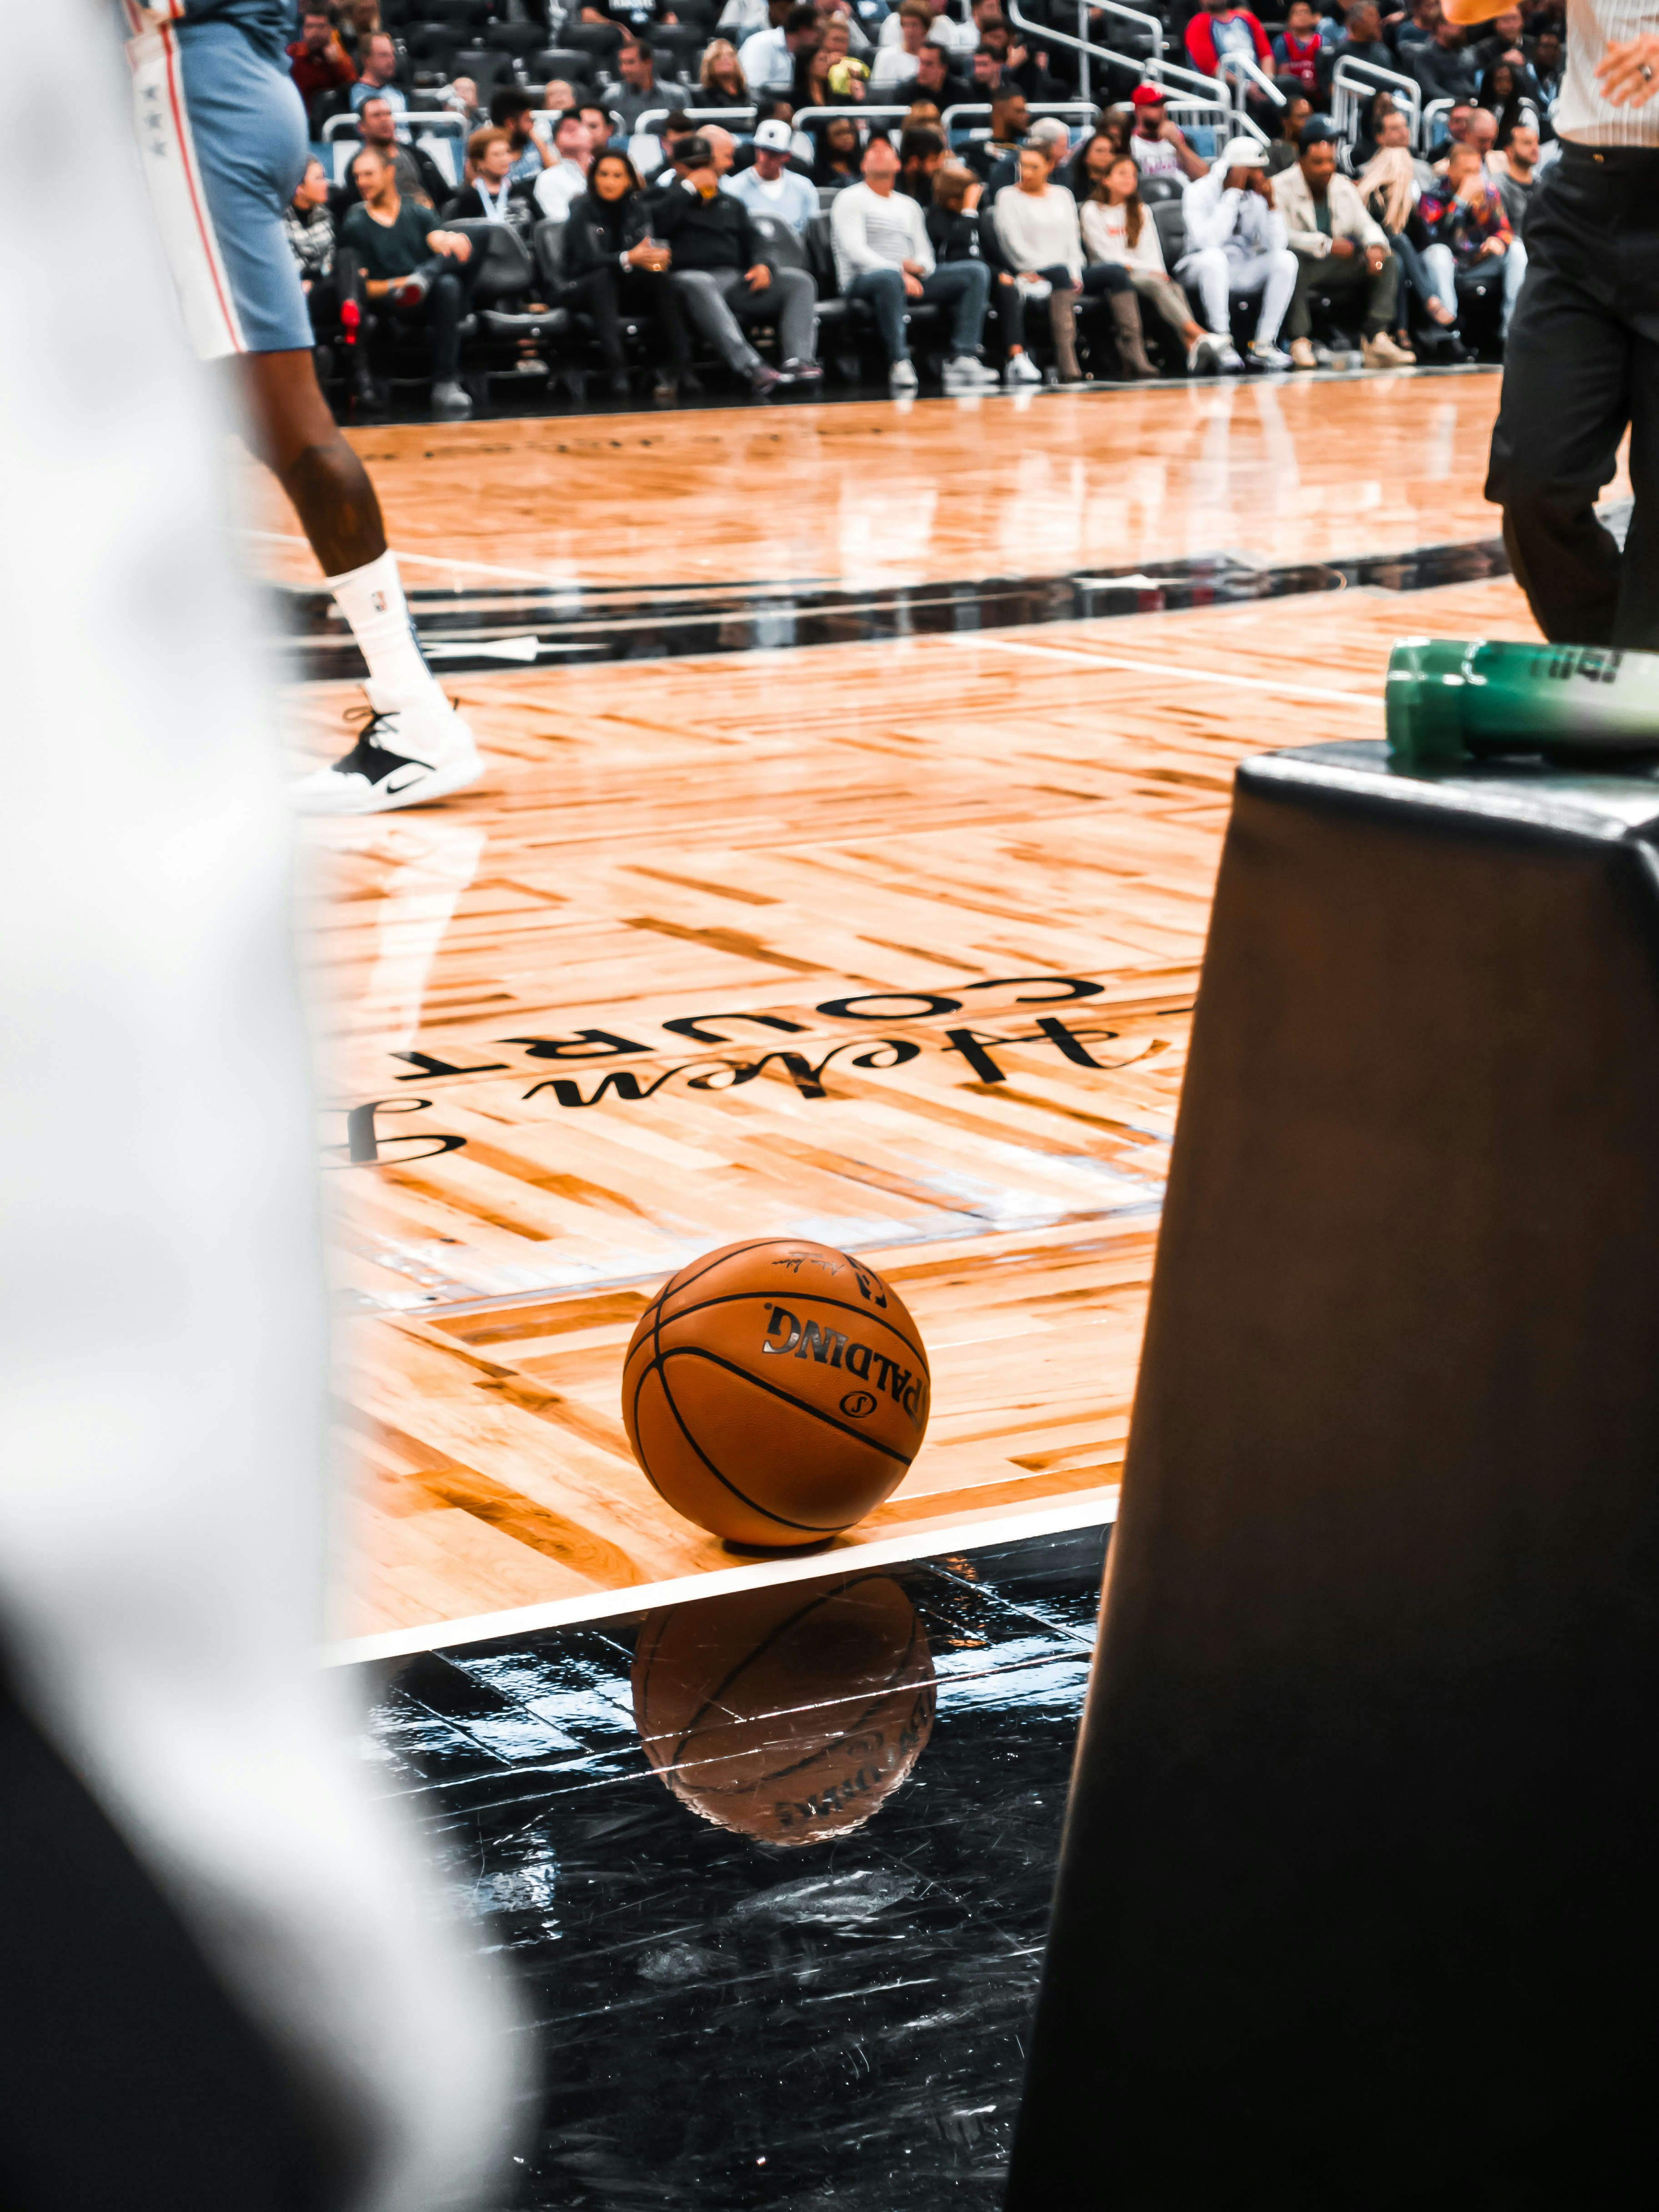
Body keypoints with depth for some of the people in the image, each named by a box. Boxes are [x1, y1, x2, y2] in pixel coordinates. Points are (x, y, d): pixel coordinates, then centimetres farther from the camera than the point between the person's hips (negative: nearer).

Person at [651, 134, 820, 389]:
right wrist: (689, 186, -2)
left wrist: (760, 264, 1)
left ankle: (799, 361, -37)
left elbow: (751, 242, 24)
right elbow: (659, 224, -7)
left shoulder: (731, 203, 30)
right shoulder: (666, 197, 16)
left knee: (799, 280, -15)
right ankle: (752, 367, -57)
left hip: (738, 281, 5)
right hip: (691, 276, -5)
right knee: (698, 284, -43)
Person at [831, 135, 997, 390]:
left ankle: (963, 360, -27)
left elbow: (926, 257, 20)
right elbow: (855, 250, -9)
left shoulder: (909, 206, 26)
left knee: (977, 271, -10)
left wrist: (917, 266, -7)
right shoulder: (850, 199, 7)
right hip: (863, 281, -6)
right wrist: (899, 272, -21)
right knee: (889, 278, -43)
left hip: (910, 280, 6)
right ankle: (900, 365, -45)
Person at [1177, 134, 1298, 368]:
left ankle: (1264, 344, -17)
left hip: (1242, 273, 5)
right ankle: (1221, 342, -28)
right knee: (1214, 257, -37)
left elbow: (1276, 246, -10)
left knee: (1286, 259, -18)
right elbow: (1207, 242, -32)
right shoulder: (1200, 192, -14)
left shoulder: (1257, 195, -1)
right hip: (1202, 268, -5)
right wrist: (1233, 194, -27)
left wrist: (1270, 204, -20)